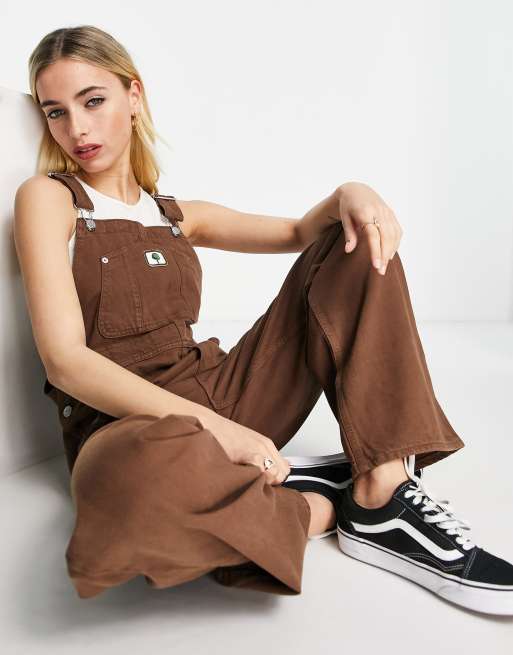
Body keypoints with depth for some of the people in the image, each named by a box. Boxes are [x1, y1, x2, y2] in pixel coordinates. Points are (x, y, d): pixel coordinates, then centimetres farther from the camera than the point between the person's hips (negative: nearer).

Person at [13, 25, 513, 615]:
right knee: (133, 478, -45)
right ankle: (320, 505, -12)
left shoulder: (176, 216, 15)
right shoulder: (47, 197, -1)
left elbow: (298, 232, 19)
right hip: (128, 427, -5)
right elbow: (65, 360, -14)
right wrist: (208, 424, -26)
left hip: (220, 399, 6)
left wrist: (350, 195, -5)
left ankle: (381, 495, -14)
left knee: (359, 245, 0)